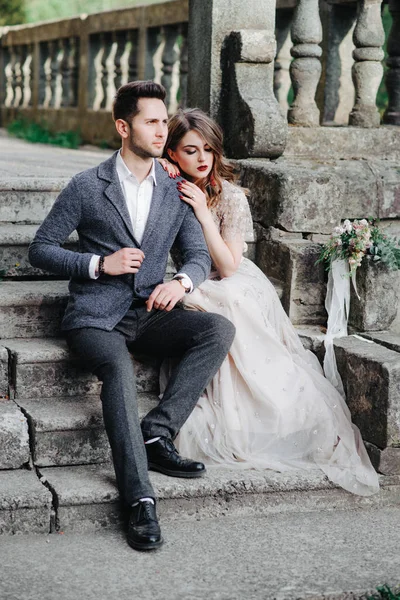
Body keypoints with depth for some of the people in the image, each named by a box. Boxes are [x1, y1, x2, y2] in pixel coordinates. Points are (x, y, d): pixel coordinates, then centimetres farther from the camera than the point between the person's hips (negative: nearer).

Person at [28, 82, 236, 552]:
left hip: (149, 315, 5)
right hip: (95, 317, -4)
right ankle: (140, 499, -37)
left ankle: (157, 432, -22)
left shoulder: (175, 191, 11)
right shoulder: (86, 187, -1)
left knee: (220, 329, -22)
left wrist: (182, 281, -12)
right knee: (119, 370, -36)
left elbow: (199, 254, 12)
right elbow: (40, 249, 1)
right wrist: (100, 264, -13)